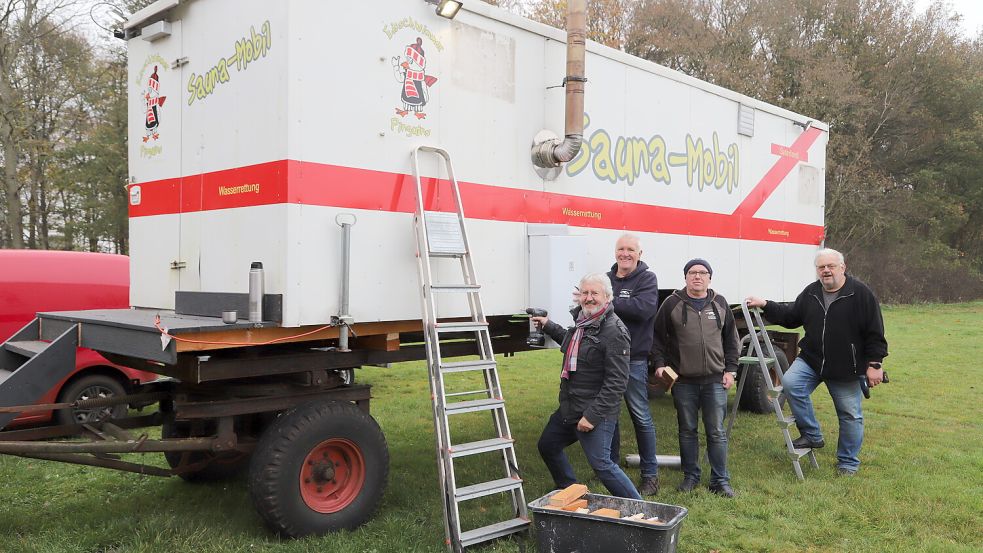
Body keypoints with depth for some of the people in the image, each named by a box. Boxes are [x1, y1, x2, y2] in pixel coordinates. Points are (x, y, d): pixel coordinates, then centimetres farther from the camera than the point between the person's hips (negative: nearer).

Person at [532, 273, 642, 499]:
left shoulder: (614, 330, -21)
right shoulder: (582, 321, 8)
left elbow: (616, 382, -24)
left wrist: (593, 416, -24)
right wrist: (549, 326, 29)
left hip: (595, 413, -10)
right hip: (569, 408, 10)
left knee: (601, 464, -10)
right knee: (547, 446, 21)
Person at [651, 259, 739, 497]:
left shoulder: (719, 303, 6)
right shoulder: (672, 304, -1)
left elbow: (730, 339, 12)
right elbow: (658, 337, 4)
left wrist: (730, 369, 6)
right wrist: (659, 364, -6)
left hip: (715, 380, 1)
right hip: (683, 381, -1)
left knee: (716, 432, 4)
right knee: (687, 431, 10)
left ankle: (720, 480, 15)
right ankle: (691, 476, 23)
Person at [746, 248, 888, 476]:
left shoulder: (860, 294, -9)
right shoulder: (810, 294, 7)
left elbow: (874, 333, -8)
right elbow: (791, 317, 16)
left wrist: (874, 364, -11)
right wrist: (766, 306, 5)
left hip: (847, 368, -3)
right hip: (811, 360, 4)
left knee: (850, 415, 6)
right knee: (790, 383, -22)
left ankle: (848, 462, 26)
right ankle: (812, 435, -4)